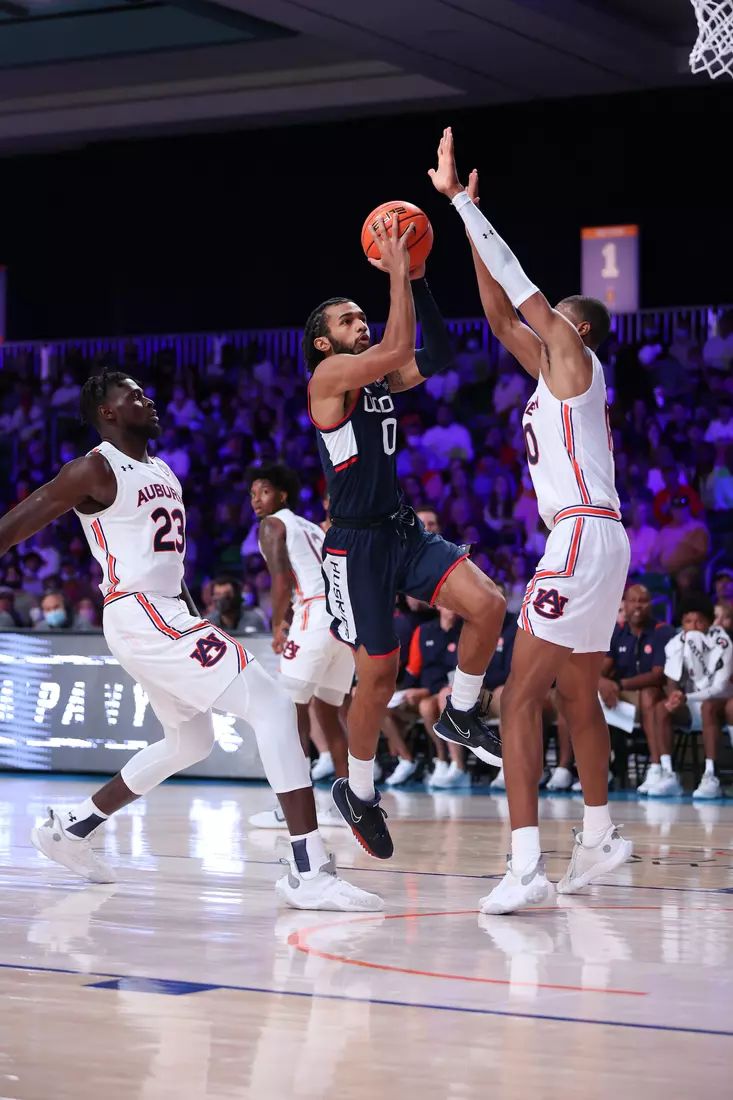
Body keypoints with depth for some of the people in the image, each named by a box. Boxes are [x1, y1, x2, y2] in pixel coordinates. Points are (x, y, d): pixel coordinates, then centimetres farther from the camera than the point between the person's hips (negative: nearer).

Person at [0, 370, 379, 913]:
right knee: (273, 704, -18)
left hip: (168, 613, 10)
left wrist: (197, 621, 23)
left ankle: (70, 827, 34)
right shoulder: (96, 470, -9)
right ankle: (310, 873, -24)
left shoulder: (162, 473, 17)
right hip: (142, 616, -10)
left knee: (190, 743, 25)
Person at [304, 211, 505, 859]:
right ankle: (358, 793, 19)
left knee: (487, 605, -14)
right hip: (357, 543, -7)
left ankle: (459, 715, 10)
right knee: (380, 672, -1)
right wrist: (396, 273, -20)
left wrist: (416, 280, -2)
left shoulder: (381, 379, 14)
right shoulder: (330, 375, -10)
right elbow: (398, 350, -25)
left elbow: (436, 355, 4)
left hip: (403, 530, 7)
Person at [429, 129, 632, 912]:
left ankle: (526, 866, -22)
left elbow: (514, 276, -6)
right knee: (577, 697, 21)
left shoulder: (574, 352, -2)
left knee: (520, 697, -15)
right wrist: (464, 216, 23)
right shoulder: (554, 368, 20)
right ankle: (599, 837, 34)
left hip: (583, 537, -10)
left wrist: (460, 199, -1)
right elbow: (500, 315, 25)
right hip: (593, 539, 10)